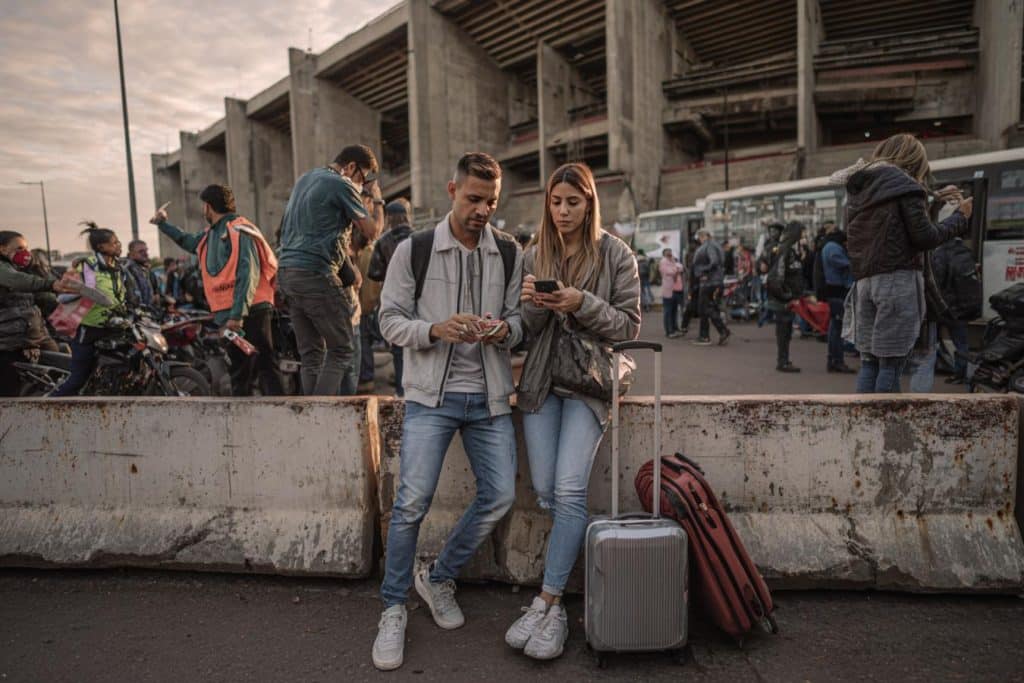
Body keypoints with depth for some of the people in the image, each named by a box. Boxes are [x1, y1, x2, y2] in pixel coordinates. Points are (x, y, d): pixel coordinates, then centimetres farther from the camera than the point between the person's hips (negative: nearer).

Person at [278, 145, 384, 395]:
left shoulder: (304, 179, 21)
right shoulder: (341, 185, -5)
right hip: (316, 274, -9)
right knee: (341, 349, -3)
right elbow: (372, 230, -7)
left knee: (311, 353, 10)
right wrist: (377, 199, 11)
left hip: (287, 271, 9)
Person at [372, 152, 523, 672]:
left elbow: (519, 318, 11)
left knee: (500, 495, 2)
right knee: (412, 501, -8)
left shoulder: (510, 253, 7)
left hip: (488, 397, 4)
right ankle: (393, 609, 15)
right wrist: (436, 329, -20)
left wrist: (505, 329, -13)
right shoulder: (413, 251, -1)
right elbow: (390, 320, -1)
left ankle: (439, 578, 27)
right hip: (431, 394, -3)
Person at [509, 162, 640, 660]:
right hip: (541, 381, 4)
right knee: (545, 493, 1)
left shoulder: (615, 255, 1)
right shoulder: (534, 255, 9)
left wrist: (582, 304, -18)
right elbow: (524, 331, 9)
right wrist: (532, 305, -13)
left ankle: (549, 603, -3)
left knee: (569, 490, -13)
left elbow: (628, 325, -3)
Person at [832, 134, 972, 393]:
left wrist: (931, 199, 27)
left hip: (863, 280, 6)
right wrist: (960, 217, 9)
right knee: (892, 362, -4)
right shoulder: (904, 185, -4)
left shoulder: (857, 188, 17)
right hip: (898, 280, -6)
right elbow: (925, 237, -6)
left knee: (869, 361, 7)